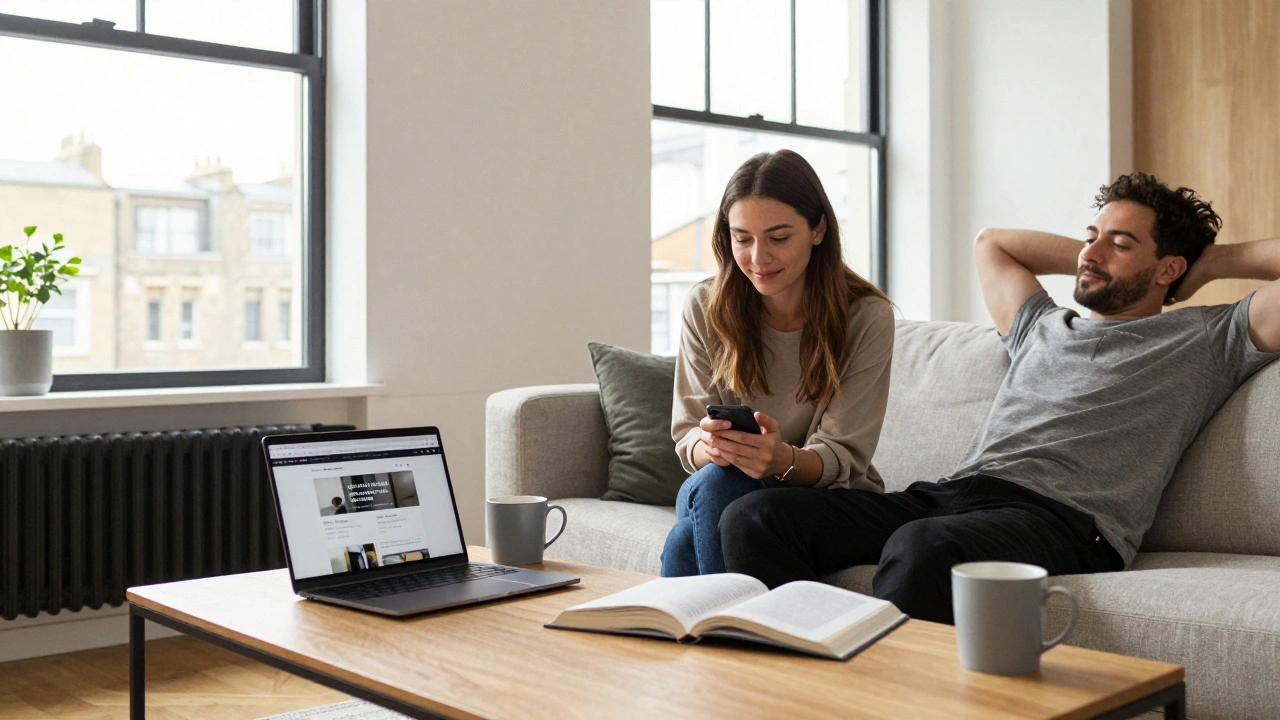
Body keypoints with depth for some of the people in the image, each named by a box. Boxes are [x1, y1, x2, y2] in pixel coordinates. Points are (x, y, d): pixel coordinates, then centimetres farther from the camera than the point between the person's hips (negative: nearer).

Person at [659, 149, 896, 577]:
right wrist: (710, 446, -29)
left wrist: (785, 460, -35)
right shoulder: (705, 309, -2)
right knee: (714, 480, -34)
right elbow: (687, 437, -3)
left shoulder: (868, 319, -10)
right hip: (728, 493, 3)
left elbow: (843, 456, -11)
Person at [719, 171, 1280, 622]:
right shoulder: (1042, 328, 34)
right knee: (756, 517, -15)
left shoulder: (1205, 340, 17)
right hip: (950, 493, 6)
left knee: (923, 546, -42)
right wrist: (1093, 260, 43)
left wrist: (1216, 262, 21)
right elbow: (991, 242, 51)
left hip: (1062, 517, -6)